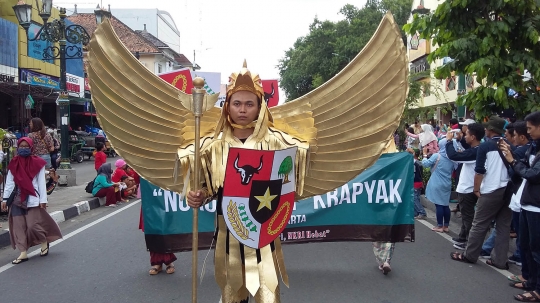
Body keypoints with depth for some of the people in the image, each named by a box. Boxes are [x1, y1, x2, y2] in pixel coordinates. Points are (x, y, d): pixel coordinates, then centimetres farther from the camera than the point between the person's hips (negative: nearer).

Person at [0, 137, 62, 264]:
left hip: (32, 199, -4)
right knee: (18, 226, 2)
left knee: (32, 225, -5)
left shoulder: (37, 163, -3)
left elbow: (41, 182, -3)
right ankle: (23, 253, 9)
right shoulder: (14, 163, 7)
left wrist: (43, 199, -7)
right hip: (17, 199, 4)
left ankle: (44, 242, 23)